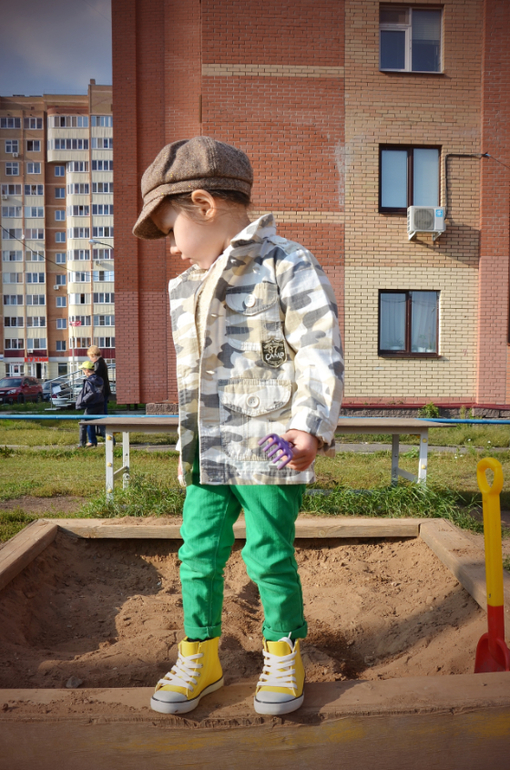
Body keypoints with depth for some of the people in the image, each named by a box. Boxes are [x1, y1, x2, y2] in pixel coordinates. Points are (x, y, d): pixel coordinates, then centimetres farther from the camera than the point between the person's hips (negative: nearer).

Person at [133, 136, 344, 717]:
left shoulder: (286, 266, -7)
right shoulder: (184, 287, 16)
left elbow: (320, 354, -12)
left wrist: (310, 425, -22)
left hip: (269, 451, -6)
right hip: (205, 456, 7)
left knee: (269, 556, 5)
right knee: (197, 555, 9)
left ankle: (283, 656, 30)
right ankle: (199, 657, 30)